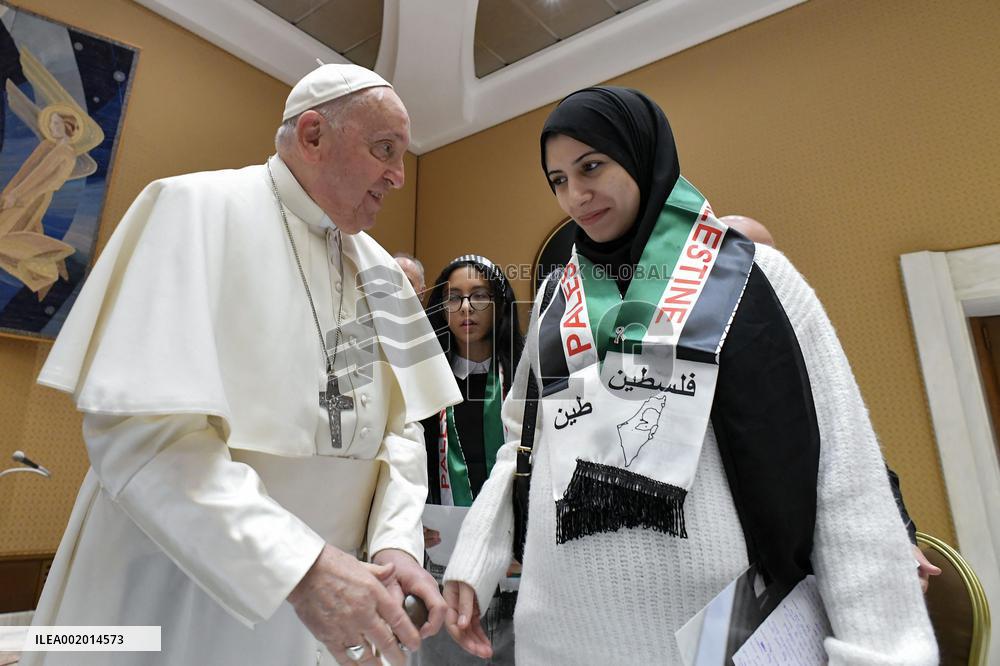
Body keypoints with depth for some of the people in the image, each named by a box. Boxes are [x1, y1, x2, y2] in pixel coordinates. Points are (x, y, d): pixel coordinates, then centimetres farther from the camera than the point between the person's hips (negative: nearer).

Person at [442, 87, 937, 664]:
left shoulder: (753, 273, -1)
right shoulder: (556, 297, 9)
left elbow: (844, 467, -4)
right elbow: (522, 440, 11)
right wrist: (472, 564, 4)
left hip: (721, 617, -2)